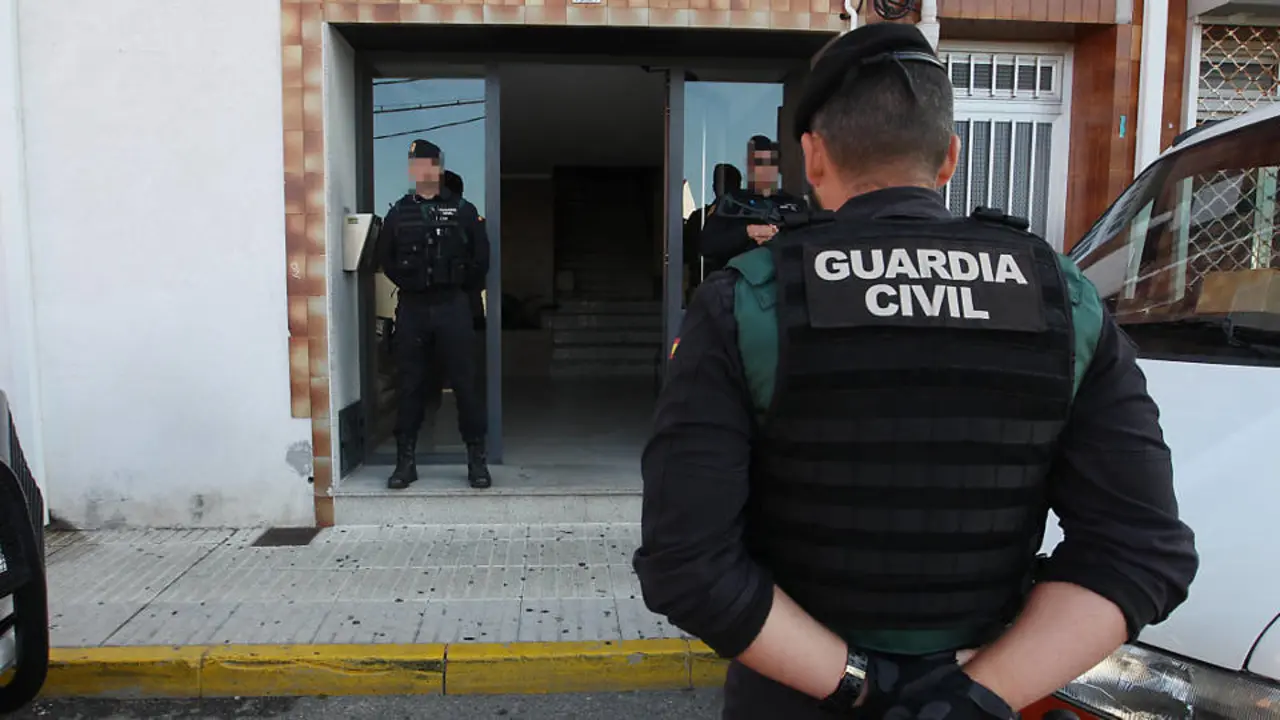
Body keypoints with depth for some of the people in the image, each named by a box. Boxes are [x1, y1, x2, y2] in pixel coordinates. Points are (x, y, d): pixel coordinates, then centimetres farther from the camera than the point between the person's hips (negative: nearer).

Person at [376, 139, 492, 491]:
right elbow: (385, 258, 16)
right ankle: (405, 460, 14)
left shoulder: (462, 211, 4)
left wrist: (458, 286, 7)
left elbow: (480, 258, 6)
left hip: (452, 307, -2)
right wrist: (409, 284, 10)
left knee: (465, 383, 0)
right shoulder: (399, 213, 9)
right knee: (410, 385, 5)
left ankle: (477, 458, 9)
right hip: (411, 309, 2)